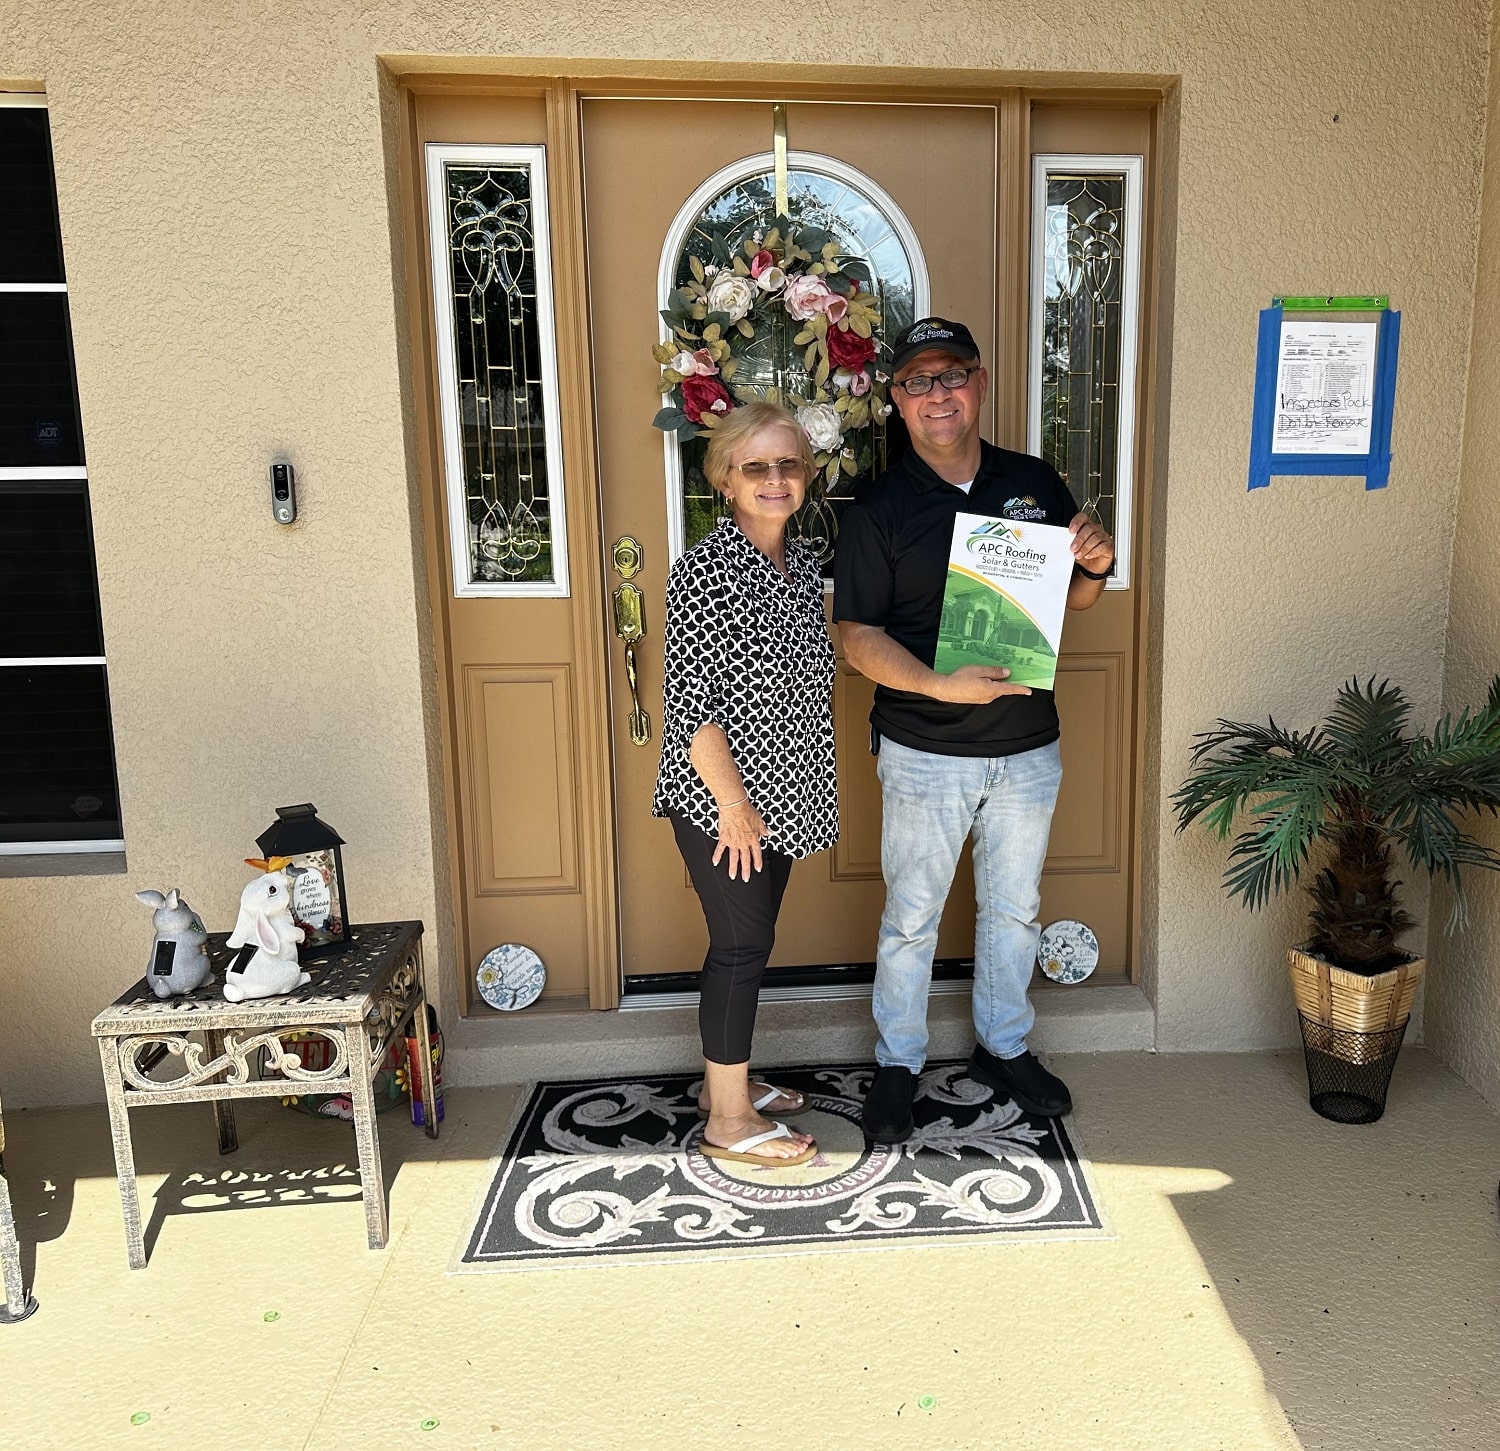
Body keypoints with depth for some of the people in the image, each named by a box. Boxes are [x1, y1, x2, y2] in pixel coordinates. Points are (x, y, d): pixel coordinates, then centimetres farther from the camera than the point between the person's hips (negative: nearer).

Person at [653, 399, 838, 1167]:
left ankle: (725, 1079, 34)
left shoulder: (803, 562, 8)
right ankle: (728, 1121, 16)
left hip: (779, 795, 8)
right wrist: (732, 801, -19)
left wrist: (825, 784, 18)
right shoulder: (706, 569, -17)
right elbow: (687, 699, -19)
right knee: (741, 944, 1)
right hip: (721, 800, -8)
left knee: (748, 939, 17)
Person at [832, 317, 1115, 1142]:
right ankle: (897, 1063, 29)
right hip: (925, 754, -3)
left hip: (1029, 748, 4)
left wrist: (1094, 568, -11)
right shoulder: (879, 509, -8)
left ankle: (1003, 1045, 40)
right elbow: (857, 636, -11)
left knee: (1015, 906, 19)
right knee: (911, 918, 10)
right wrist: (938, 685, -25)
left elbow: (1073, 599, 13)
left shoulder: (1035, 484, 2)